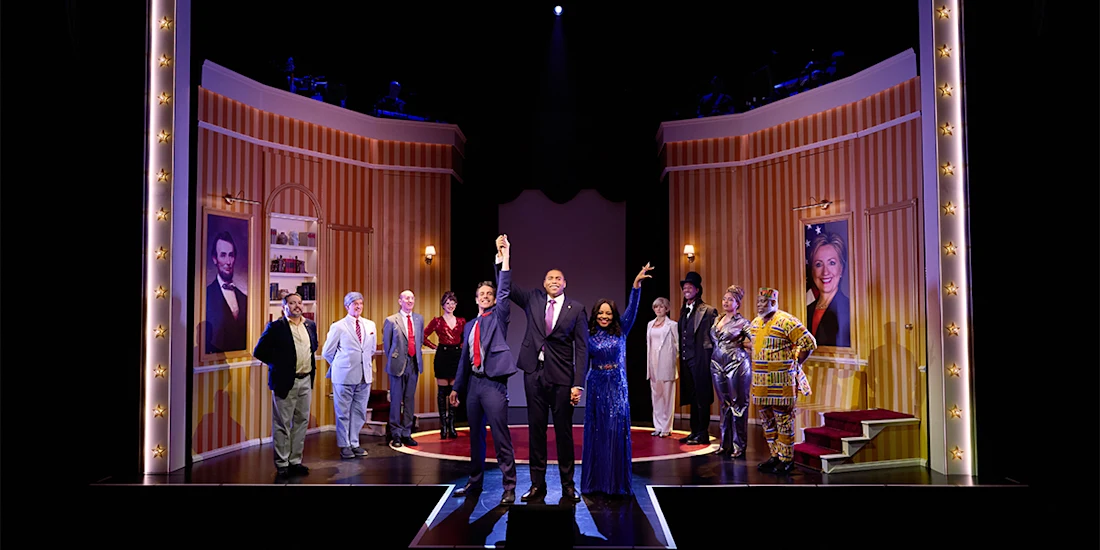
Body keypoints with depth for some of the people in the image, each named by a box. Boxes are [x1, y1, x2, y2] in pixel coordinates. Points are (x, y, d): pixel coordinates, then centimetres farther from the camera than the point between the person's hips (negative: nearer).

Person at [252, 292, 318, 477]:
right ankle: (282, 465, 11)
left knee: (302, 422, 11)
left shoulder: (310, 325, 8)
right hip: (285, 382, -5)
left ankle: (295, 461, 22)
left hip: (306, 381, 6)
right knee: (282, 425, 2)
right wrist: (278, 364, -2)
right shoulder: (275, 327, -8)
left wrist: (311, 364, 11)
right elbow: (259, 351, -6)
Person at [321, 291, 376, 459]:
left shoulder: (370, 325, 8)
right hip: (344, 376, -4)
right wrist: (340, 365, 11)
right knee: (343, 412, 4)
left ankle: (354, 444, 21)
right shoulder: (338, 327, -5)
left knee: (359, 411, 10)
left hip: (364, 376, 4)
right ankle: (344, 446, 14)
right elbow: (327, 352, 3)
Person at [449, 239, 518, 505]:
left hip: (493, 384, -6)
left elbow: (504, 292, -12)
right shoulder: (470, 326, 18)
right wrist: (456, 387, 17)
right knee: (475, 436, 14)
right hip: (473, 383, 6)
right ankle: (475, 482, 25)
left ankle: (509, 487, -2)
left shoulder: (498, 317, 4)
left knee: (501, 438, -7)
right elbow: (464, 358, 19)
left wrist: (505, 260, -17)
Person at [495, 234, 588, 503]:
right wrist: (502, 256, -10)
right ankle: (537, 485, 16)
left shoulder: (576, 309, 0)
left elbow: (581, 348, -3)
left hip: (562, 377, -2)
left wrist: (578, 384, -9)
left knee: (564, 431, 4)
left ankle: (568, 484, 16)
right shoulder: (533, 299, 9)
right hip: (534, 374, 3)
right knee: (536, 430, 8)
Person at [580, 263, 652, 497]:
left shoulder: (620, 331, 1)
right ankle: (596, 480, 15)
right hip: (596, 387, 0)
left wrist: (636, 285, -22)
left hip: (617, 387, 0)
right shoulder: (589, 336, 0)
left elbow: (632, 309, -11)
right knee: (596, 433, 5)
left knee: (617, 432, -1)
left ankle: (617, 481, 7)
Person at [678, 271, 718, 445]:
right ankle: (695, 432, 20)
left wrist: (710, 357, -13)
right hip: (686, 359, 7)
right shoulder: (683, 310, 15)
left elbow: (714, 336, -9)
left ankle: (703, 434, 6)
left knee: (702, 397, -1)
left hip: (700, 359, -7)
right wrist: (681, 355, 11)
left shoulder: (708, 310, -7)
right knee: (692, 397, 12)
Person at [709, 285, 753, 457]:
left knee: (738, 404, -2)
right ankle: (725, 443, 17)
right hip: (718, 365, 6)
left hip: (736, 365, -6)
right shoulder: (717, 320, 11)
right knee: (724, 403, 10)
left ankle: (739, 445, 4)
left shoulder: (742, 322, -7)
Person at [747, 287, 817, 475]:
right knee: (767, 420, 14)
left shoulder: (786, 322, -12)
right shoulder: (755, 323, 11)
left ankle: (786, 460, 8)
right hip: (760, 382, 8)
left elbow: (809, 343, -12)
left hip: (781, 382, -8)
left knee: (784, 420, -1)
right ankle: (775, 456, 25)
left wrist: (795, 363, -6)